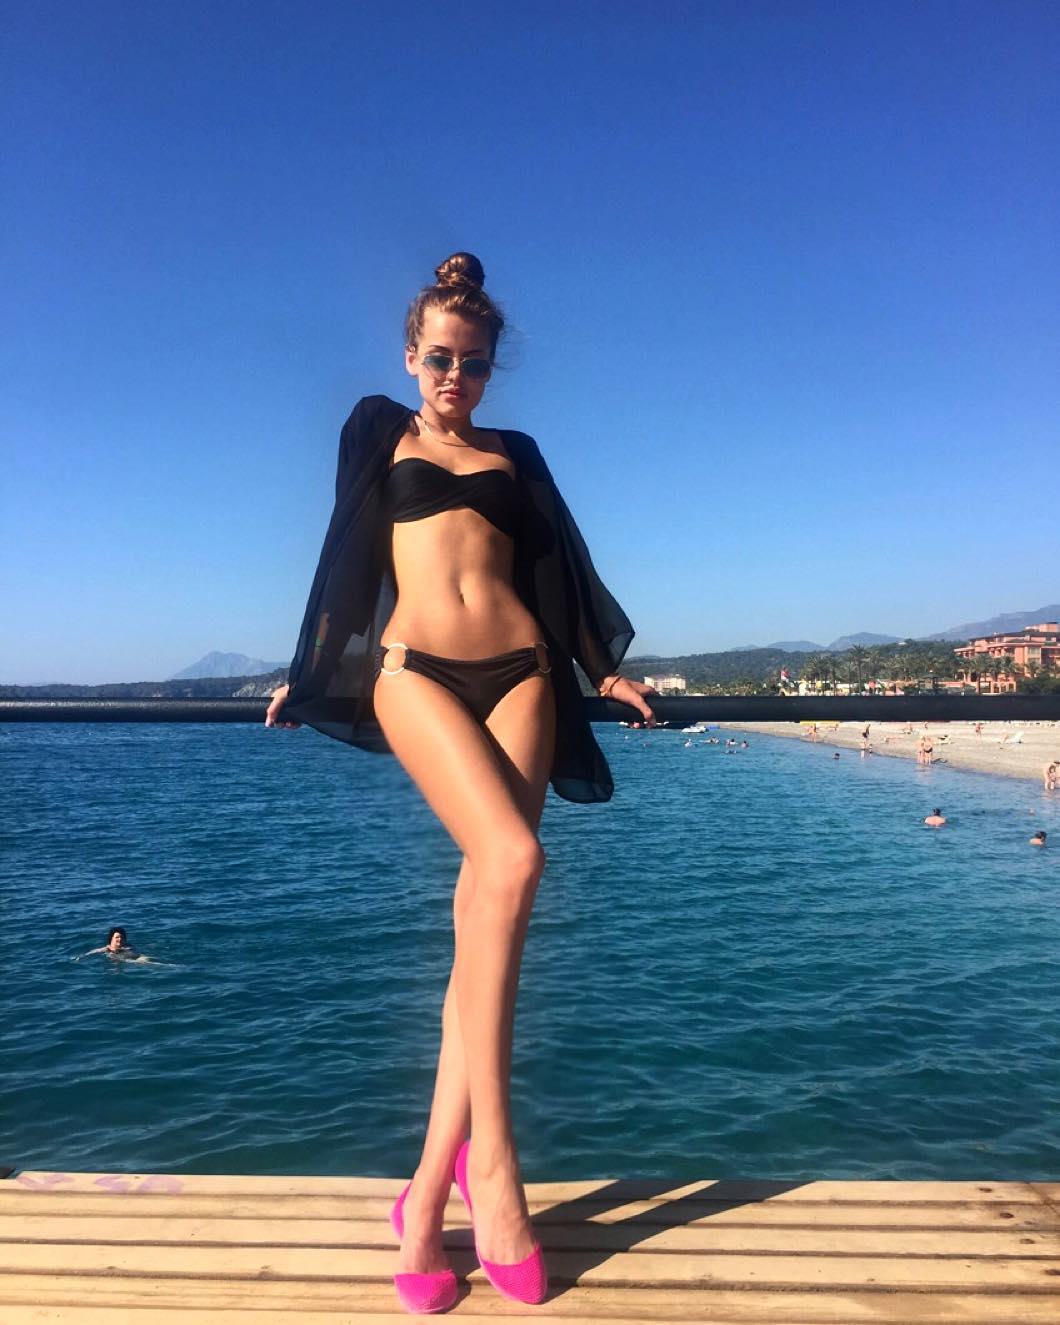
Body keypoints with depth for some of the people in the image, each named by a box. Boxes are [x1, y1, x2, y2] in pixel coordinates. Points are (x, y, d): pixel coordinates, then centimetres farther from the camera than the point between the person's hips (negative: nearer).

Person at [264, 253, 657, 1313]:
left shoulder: (514, 455, 22)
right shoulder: (378, 433, 18)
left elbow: (561, 567, 22)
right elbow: (349, 560, 19)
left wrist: (605, 671, 16)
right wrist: (308, 675, 18)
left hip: (520, 672, 3)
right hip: (414, 670, -2)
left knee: (482, 912, -7)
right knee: (512, 862, -25)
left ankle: (428, 1193, 1)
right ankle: (491, 1164, -16)